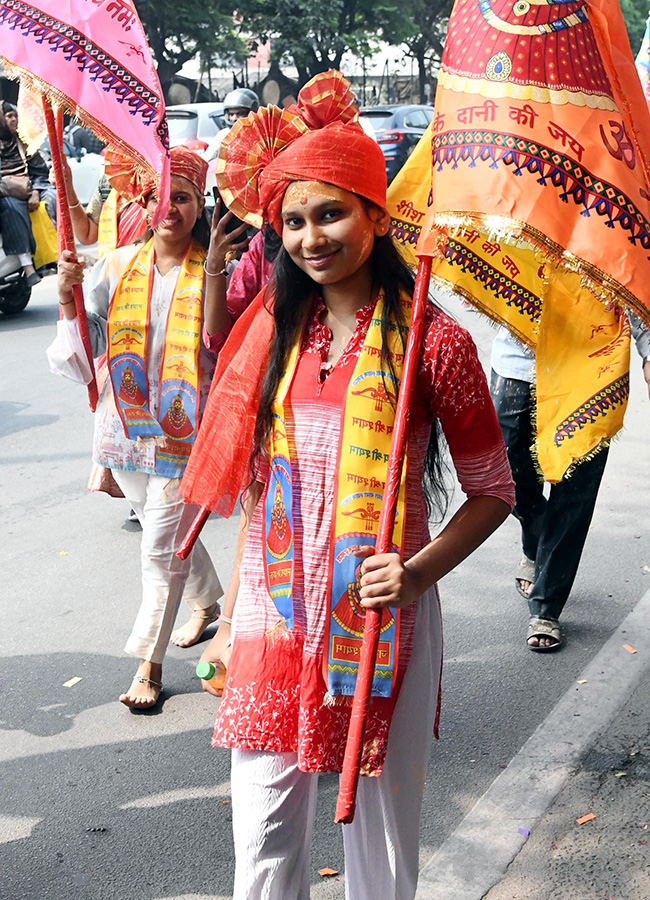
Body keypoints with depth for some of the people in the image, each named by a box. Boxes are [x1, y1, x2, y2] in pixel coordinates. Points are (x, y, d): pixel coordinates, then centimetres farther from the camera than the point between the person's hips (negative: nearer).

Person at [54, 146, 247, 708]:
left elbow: (220, 345, -22)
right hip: (127, 424, 5)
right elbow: (85, 345, 1)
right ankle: (207, 602, 48)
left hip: (184, 429, -5)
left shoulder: (213, 271, -7)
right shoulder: (118, 266, 4)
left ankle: (149, 663, 10)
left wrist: (212, 271, -28)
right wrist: (68, 294, -16)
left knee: (163, 546, -3)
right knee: (167, 531, 21)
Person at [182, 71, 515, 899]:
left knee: (383, 827, 11)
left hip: (381, 619, -3)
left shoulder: (430, 339, -8)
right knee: (264, 832, 9)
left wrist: (420, 571, -16)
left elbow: (492, 491, -4)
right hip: (274, 613, 4)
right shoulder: (275, 331, 5)